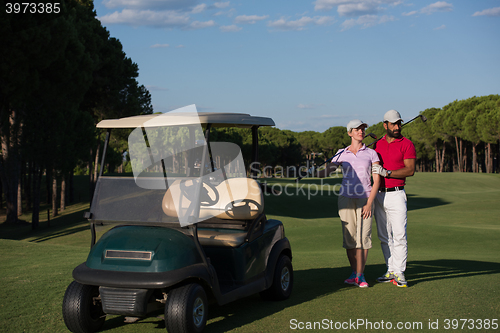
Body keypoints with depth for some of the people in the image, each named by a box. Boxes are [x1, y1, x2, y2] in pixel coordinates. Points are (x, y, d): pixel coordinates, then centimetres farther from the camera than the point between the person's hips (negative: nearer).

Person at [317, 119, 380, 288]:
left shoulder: (371, 153, 4)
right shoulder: (341, 154, 8)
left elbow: (376, 180, -1)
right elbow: (326, 172, 7)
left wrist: (369, 203, -9)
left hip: (365, 199, -1)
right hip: (346, 198, 1)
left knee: (363, 236, -6)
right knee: (349, 236, 2)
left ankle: (360, 275, 1)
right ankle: (355, 272, 15)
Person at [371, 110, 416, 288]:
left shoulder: (407, 144, -2)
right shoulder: (378, 144, 12)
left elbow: (410, 170, -13)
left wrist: (386, 173, -19)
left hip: (396, 194, -5)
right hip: (379, 194, 5)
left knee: (399, 235, -8)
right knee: (384, 236, 8)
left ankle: (399, 273, -3)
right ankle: (391, 271, 15)